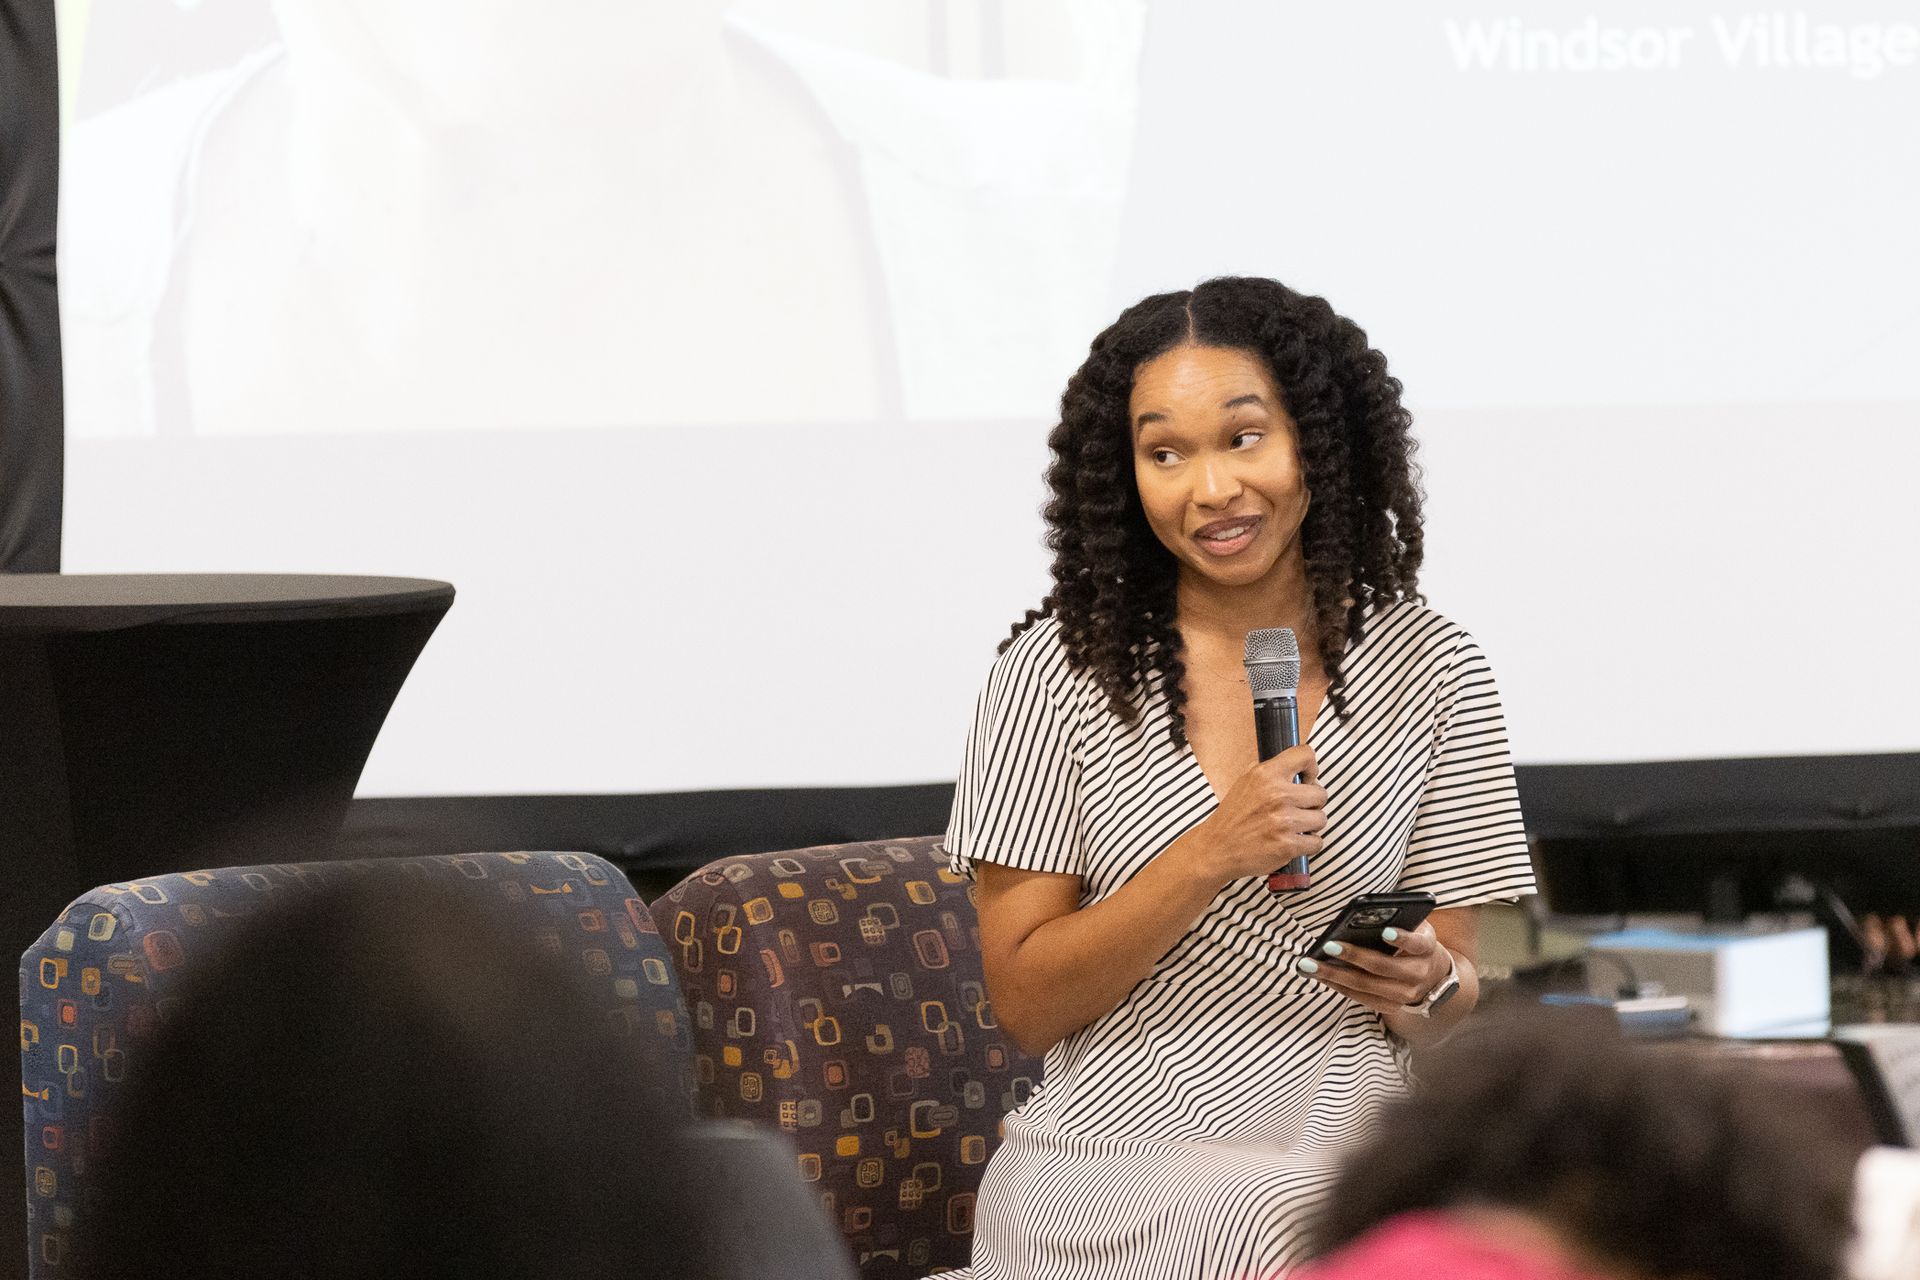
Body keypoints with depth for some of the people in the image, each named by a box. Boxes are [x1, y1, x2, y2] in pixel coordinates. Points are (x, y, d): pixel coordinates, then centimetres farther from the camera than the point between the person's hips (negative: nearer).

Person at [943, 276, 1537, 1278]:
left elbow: (1458, 1005, 12)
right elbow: (1024, 1005, -1)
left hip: (1347, 1146, 2)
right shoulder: (1058, 669, 3)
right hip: (1112, 1153, -2)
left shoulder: (1429, 668, 8)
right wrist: (1212, 855, -14)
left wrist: (1422, 990, -13)